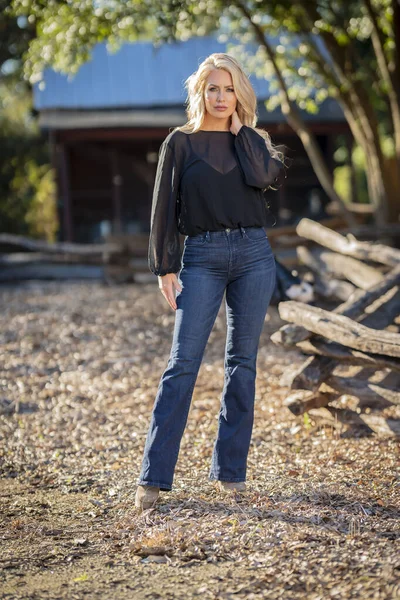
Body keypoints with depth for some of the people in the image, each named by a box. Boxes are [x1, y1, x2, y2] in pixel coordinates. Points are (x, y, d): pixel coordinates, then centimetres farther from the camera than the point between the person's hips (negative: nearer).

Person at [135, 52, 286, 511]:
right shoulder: (181, 142, 5)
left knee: (242, 361, 4)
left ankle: (230, 470, 13)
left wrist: (239, 127, 0)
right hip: (202, 258, -3)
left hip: (254, 255, 3)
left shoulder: (253, 141, 11)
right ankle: (153, 477, -8)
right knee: (183, 362, -9)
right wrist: (164, 268, -5)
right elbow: (163, 208, 2)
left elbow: (266, 175, -12)